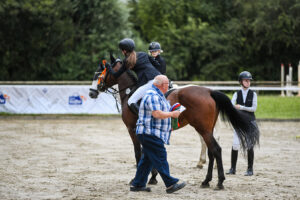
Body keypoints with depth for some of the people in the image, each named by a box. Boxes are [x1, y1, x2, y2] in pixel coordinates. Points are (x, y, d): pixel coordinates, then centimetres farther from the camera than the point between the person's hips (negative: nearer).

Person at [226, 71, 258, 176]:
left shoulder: (253, 94, 2)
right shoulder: (237, 94, 6)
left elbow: (254, 108, -7)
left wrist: (241, 107, -15)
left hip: (250, 121, -1)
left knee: (249, 145, -2)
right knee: (235, 145, -4)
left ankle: (250, 169, 6)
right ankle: (233, 168, 4)